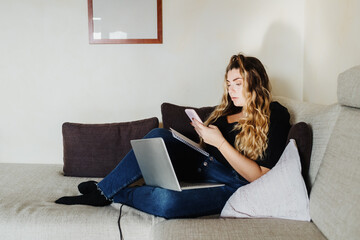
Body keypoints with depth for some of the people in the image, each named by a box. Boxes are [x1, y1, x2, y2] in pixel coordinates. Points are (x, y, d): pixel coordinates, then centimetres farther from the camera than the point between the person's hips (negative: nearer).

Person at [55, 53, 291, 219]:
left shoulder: (274, 115, -10)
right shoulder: (230, 107, 13)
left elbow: (260, 177, -18)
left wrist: (220, 142, -23)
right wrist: (204, 133, -4)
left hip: (230, 185, -7)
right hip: (203, 165, 8)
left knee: (167, 201, -34)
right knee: (158, 135, -16)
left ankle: (111, 194, -5)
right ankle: (103, 188, -8)